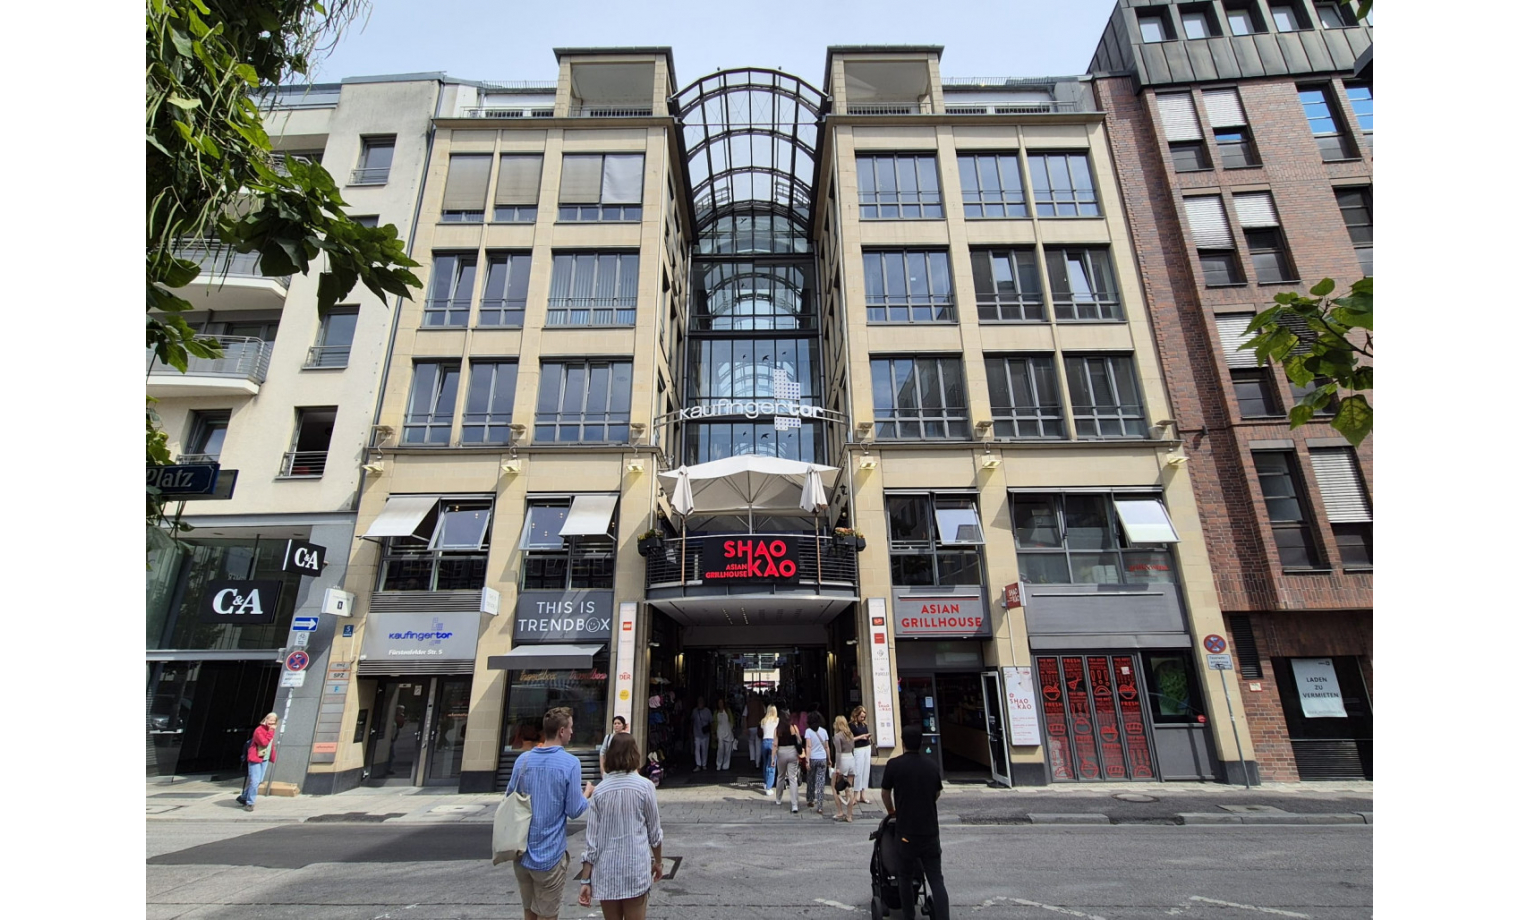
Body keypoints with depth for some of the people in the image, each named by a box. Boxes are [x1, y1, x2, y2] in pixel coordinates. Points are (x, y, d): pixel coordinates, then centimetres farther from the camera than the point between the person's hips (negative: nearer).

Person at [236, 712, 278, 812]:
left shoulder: (270, 731, 12)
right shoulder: (259, 730, -15)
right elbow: (264, 742, -25)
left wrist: (273, 756, 17)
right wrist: (270, 732, -22)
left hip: (265, 759, 8)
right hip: (255, 758, -8)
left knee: (259, 781, 10)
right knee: (254, 781, -12)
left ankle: (243, 798, 28)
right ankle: (249, 803, -1)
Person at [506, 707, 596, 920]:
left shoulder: (523, 759, -2)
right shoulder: (570, 763, -17)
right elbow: (574, 810, -13)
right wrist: (588, 792, 6)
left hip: (521, 852, 5)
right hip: (549, 854, -5)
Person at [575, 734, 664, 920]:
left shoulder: (600, 790, -2)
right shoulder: (644, 786, -7)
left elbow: (591, 838, -3)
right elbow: (654, 831, 1)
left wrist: (585, 880, 4)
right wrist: (657, 861, 16)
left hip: (606, 871, 2)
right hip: (635, 869, -2)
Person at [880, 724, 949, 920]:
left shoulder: (894, 764, -10)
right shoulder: (932, 764, 1)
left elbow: (885, 793, 1)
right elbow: (937, 794, 14)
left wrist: (892, 811, 20)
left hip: (906, 831, -2)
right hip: (930, 830, 2)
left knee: (905, 876, 16)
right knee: (936, 879, 6)